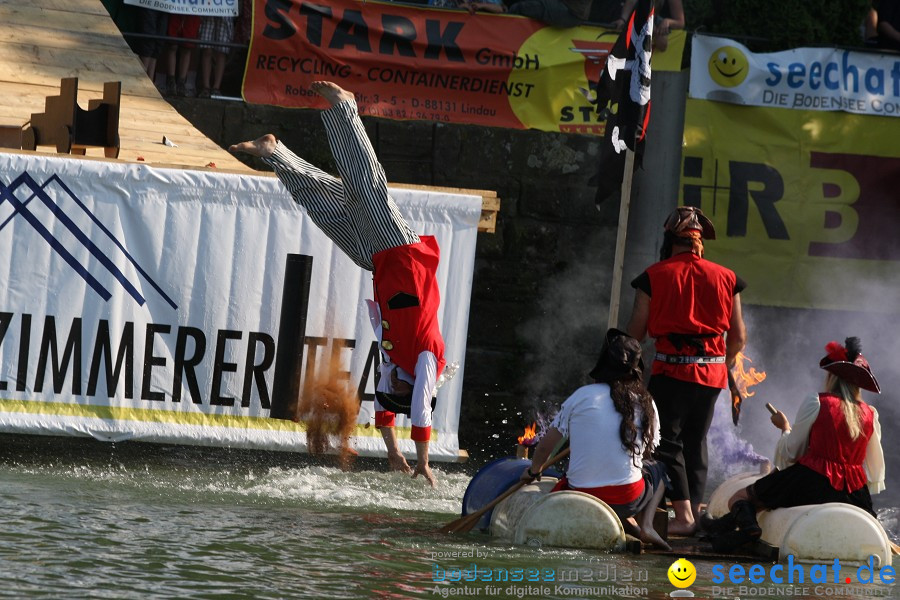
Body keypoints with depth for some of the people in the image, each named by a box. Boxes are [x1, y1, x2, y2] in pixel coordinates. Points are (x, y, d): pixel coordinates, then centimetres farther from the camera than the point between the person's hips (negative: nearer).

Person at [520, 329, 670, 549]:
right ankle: (646, 525, 6)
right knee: (657, 469, 31)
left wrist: (533, 471, 23)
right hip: (627, 501, 0)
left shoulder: (582, 396, -3)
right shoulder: (646, 403, 1)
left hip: (580, 499, 0)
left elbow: (545, 445, 2)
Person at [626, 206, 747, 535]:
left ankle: (683, 515, -12)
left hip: (672, 369, -4)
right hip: (712, 372, 4)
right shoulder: (725, 278, 6)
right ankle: (695, 508, 16)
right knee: (696, 442, 16)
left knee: (668, 442, -2)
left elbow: (636, 332, -3)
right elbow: (738, 337, 9)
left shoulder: (654, 276, -3)